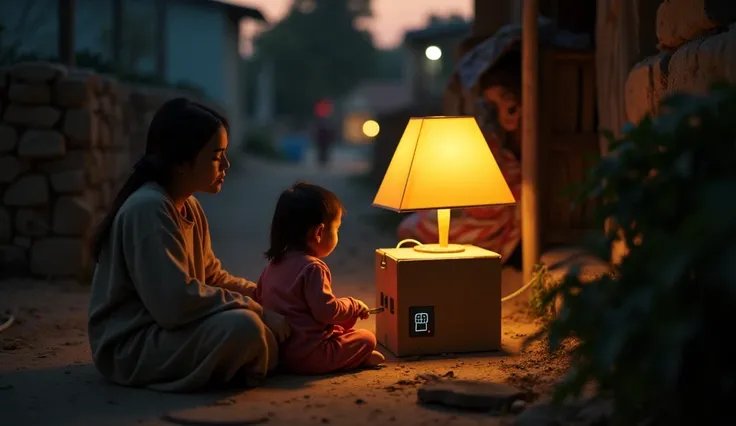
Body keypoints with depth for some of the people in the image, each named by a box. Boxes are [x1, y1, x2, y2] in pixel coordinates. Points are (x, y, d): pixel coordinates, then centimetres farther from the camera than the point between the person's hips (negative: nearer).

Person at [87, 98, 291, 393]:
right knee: (244, 326, -29)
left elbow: (211, 277, 17)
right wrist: (256, 310, -23)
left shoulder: (190, 207, 8)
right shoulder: (148, 208, -22)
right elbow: (175, 301, -29)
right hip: (131, 347, -10)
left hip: (163, 330, 10)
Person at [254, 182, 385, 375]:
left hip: (277, 351, 8)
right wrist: (355, 306, -5)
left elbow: (259, 297, 22)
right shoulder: (313, 268, -18)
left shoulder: (274, 263, 9)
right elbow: (326, 310, -24)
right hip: (308, 356, -8)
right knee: (366, 338, 6)